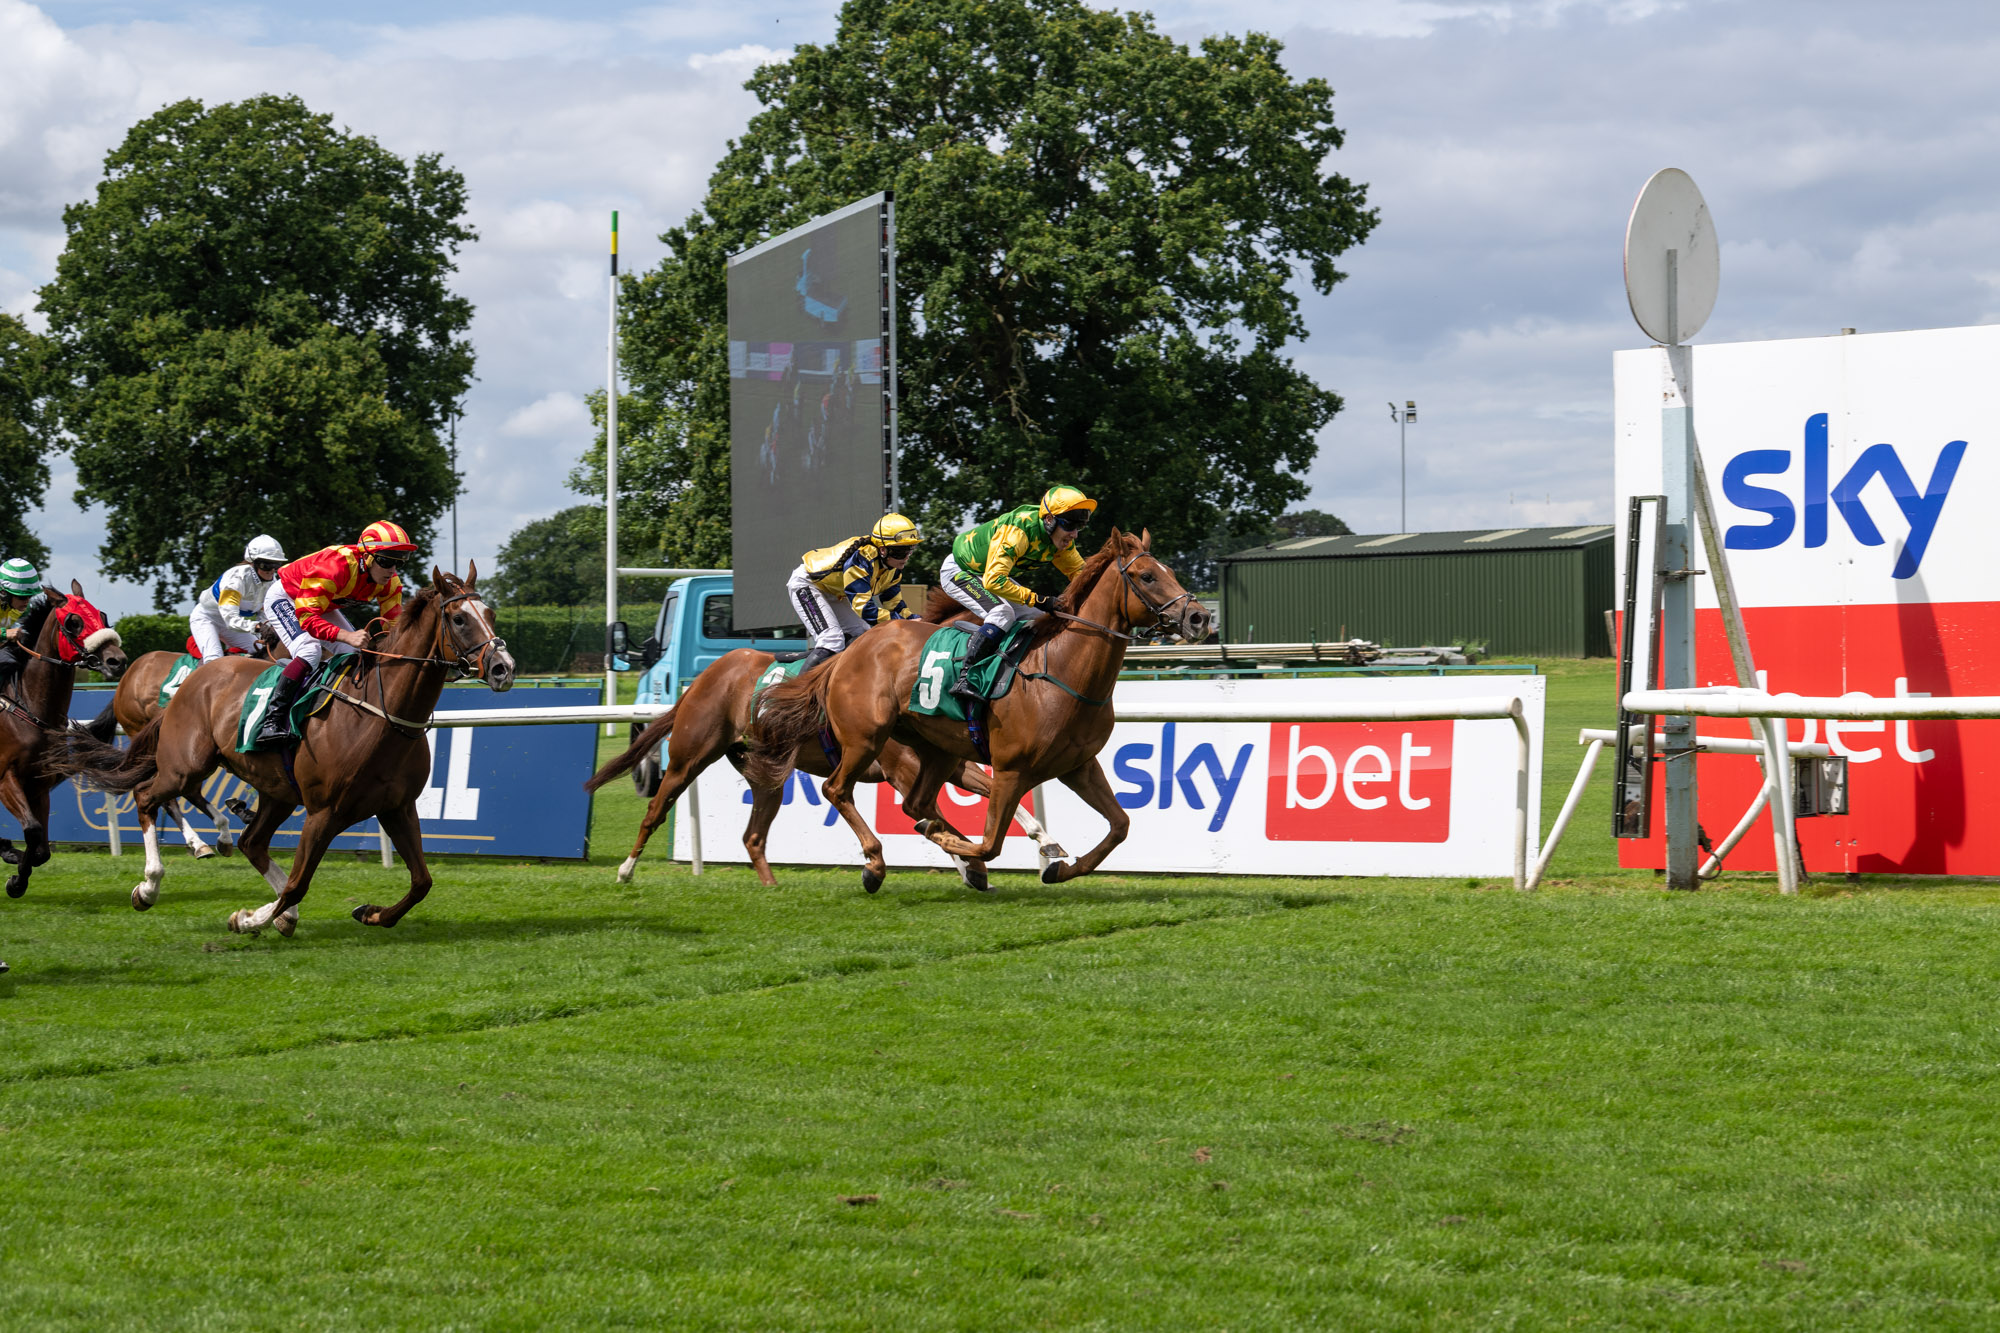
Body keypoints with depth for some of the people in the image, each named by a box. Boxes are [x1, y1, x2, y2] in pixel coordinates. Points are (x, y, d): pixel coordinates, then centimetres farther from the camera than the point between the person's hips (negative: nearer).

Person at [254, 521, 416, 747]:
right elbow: (306, 617, -43)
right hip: (284, 598, -8)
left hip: (322, 605, 8)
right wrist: (348, 636, -56)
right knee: (310, 650, -30)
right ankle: (271, 722, -32)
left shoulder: (390, 583, -18)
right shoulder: (335, 566, -40)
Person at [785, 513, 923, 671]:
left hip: (834, 595, 10)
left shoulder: (893, 568, -10)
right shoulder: (860, 559, -37)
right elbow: (864, 607, -39)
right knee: (831, 641, -26)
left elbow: (893, 604, 0)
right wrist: (902, 622, -39)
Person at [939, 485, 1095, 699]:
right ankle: (963, 678, -32)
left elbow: (1078, 571, 5)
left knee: (1039, 619, 1)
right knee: (1002, 613, -31)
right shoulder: (1018, 531, -37)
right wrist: (1038, 600, -41)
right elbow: (993, 581, -42)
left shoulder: (1063, 539, -12)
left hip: (996, 574, 9)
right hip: (958, 571, -9)